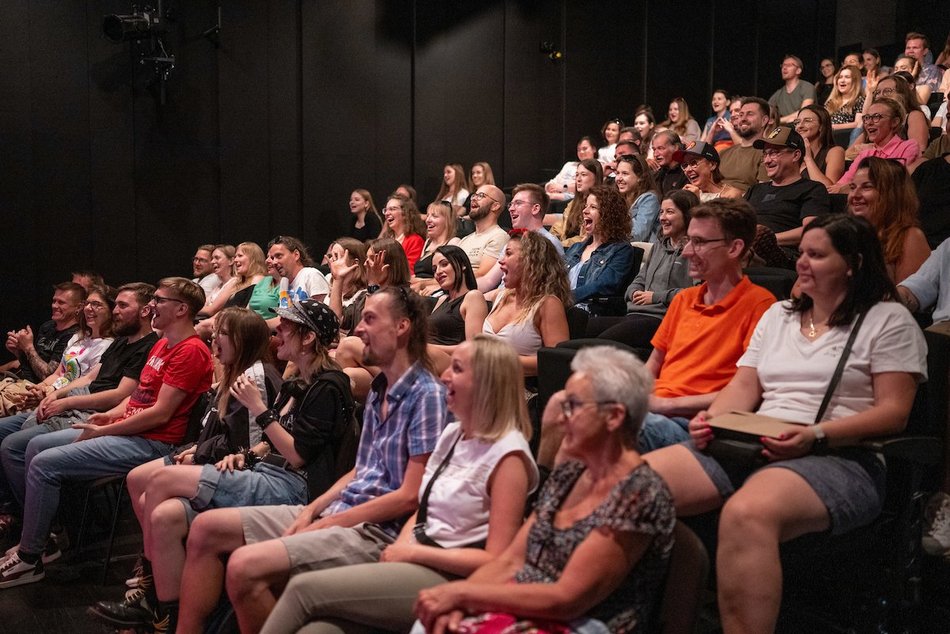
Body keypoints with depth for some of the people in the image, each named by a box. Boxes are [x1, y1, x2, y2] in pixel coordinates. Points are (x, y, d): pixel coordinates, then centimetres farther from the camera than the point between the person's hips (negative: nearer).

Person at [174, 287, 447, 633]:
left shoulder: (426, 394, -14)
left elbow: (411, 495, -18)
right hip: (336, 512, 10)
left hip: (378, 531, -9)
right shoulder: (378, 389, 13)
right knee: (206, 528, 4)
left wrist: (328, 523, -13)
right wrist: (313, 509, 2)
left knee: (245, 566, -27)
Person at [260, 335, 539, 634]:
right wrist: (400, 548, -4)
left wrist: (413, 552, -12)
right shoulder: (452, 434, 14)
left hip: (450, 578, -7)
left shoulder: (507, 456, -11)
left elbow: (496, 560, -15)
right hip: (417, 562, 7)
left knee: (303, 588, -16)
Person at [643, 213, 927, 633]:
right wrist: (711, 418, -4)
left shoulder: (889, 320, 7)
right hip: (749, 446, 6)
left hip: (840, 458, -6)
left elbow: (893, 411, -2)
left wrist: (817, 436, -17)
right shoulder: (778, 315, 25)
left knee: (746, 513, -41)